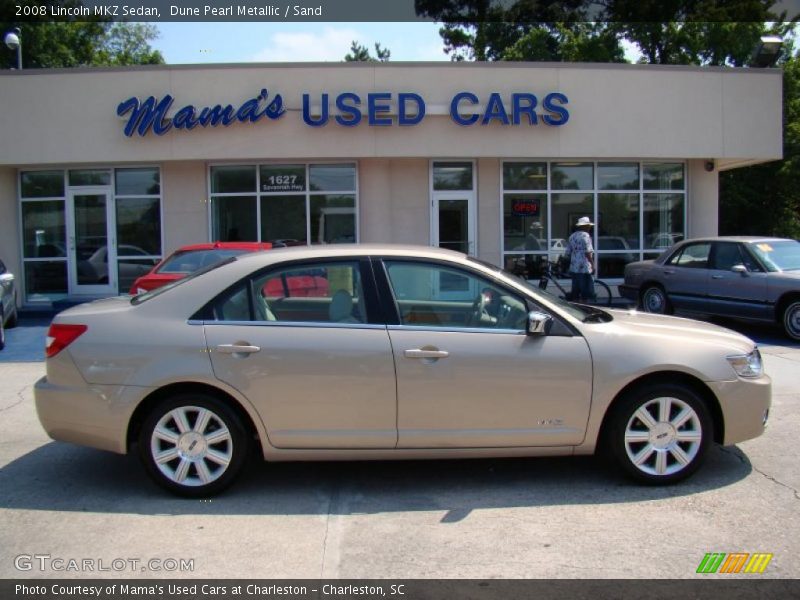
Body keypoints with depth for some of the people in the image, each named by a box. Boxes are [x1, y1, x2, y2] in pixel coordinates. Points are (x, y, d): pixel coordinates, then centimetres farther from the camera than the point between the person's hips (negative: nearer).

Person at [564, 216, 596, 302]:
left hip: (573, 268, 8)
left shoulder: (572, 236, 15)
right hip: (584, 269, -8)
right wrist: (593, 264, -11)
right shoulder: (585, 236, -9)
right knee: (587, 293, -4)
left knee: (575, 292, 10)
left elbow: (567, 253, 16)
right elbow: (588, 252, -16)